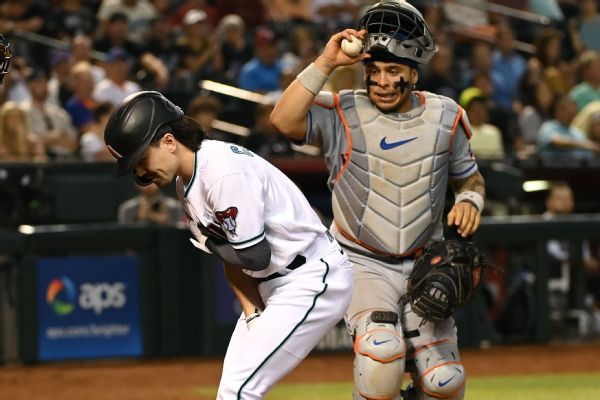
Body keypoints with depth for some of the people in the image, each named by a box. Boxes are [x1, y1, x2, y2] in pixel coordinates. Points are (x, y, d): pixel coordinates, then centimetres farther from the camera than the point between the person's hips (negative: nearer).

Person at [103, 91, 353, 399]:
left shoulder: (223, 174, -25)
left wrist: (205, 242, -5)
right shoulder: (186, 182, 6)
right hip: (272, 289, 10)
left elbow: (255, 257, -23)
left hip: (313, 279, -10)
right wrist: (252, 313, -1)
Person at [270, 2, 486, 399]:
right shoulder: (344, 114, -11)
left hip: (424, 266, 3)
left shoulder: (445, 117, 0)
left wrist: (470, 200, -9)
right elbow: (284, 120, -29)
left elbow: (469, 176, 14)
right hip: (363, 264, -3)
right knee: (381, 351, -30)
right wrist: (325, 63, -29)